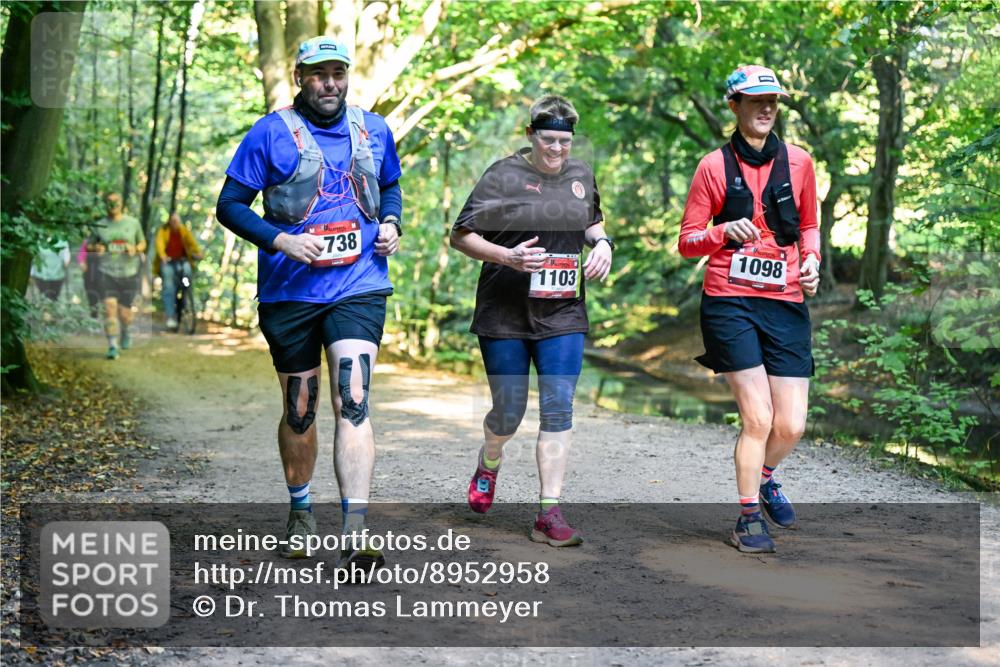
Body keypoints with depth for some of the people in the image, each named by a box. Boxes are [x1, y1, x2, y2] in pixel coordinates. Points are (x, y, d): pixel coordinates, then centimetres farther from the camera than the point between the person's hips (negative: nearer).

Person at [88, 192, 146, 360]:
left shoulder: (133, 223, 5)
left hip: (129, 272, 1)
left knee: (125, 313, 6)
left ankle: (124, 332, 39)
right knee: (110, 308, -15)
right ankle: (112, 346, -14)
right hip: (107, 272, -1)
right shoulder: (100, 225, 4)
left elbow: (143, 243, 15)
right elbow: (88, 246, 13)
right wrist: (96, 248, -10)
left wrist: (136, 249, -8)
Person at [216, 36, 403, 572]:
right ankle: (300, 513, 34)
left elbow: (390, 185, 26)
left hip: (359, 288, 1)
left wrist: (391, 222, 5)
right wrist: (280, 240, -16)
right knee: (299, 410, 11)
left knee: (353, 401, -15)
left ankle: (355, 538, -21)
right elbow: (230, 205, -2)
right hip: (290, 291, -1)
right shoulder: (271, 133, -2)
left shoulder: (374, 130, 9)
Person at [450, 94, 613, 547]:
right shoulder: (504, 176, -7)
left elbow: (592, 221, 27)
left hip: (563, 315, 3)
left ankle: (549, 513, -3)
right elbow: (460, 235, -7)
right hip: (505, 317, -3)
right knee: (509, 412, 5)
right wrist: (506, 256, -22)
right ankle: (488, 464, 40)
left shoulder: (582, 174, 8)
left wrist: (603, 243, 5)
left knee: (558, 409, -6)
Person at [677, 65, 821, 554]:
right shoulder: (714, 166, 2)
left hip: (785, 303, 3)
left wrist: (811, 259, 3)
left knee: (791, 425, -2)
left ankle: (763, 478, 33)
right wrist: (725, 230, -17)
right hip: (729, 302, -3)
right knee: (758, 417, -11)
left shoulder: (798, 162, 10)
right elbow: (686, 242, 3)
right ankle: (749, 518, 9)